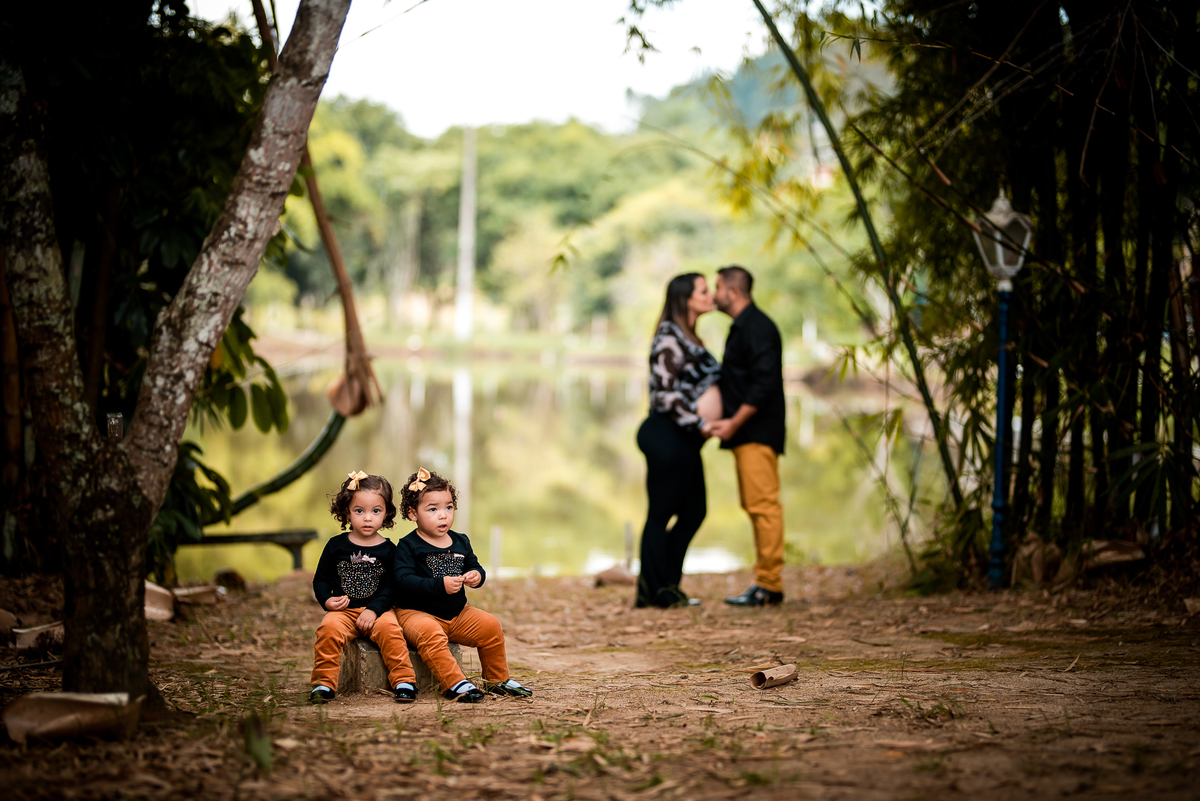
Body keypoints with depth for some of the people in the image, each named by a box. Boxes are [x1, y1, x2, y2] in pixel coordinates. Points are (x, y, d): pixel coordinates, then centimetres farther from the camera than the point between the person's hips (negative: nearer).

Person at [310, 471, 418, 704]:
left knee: (390, 629, -30)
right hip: (343, 610, 1)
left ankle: (404, 682, -18)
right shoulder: (336, 546, 6)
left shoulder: (388, 550, 3)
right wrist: (327, 601, -8)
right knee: (329, 629, -29)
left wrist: (374, 610, -16)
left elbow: (391, 588, -1)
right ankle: (324, 683, -20)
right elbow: (320, 579, 11)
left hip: (378, 609, -1)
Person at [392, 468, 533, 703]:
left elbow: (474, 567, 17)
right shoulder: (408, 547, -10)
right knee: (430, 633, -36)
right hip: (418, 612, -6)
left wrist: (477, 576, -9)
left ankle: (497, 679, 10)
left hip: (458, 613, 6)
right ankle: (454, 683, -33)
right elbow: (403, 581, -22)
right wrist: (440, 585, -30)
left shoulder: (460, 542, 10)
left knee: (490, 625, -7)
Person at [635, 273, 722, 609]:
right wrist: (700, 424, -18)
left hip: (684, 440, 10)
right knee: (661, 514, 0)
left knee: (694, 511, 13)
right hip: (667, 437, -10)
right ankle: (656, 591, 9)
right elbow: (666, 394, -19)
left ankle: (665, 586, 20)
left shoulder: (688, 338, 16)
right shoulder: (670, 339, -14)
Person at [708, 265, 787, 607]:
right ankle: (766, 582, 13)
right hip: (745, 434, 11)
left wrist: (734, 422, -19)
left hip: (758, 433, -10)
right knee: (755, 505, 10)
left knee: (763, 504, -9)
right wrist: (726, 422, 15)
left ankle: (769, 584, -8)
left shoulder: (758, 328, -13)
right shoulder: (741, 327, 19)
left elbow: (764, 382, -20)